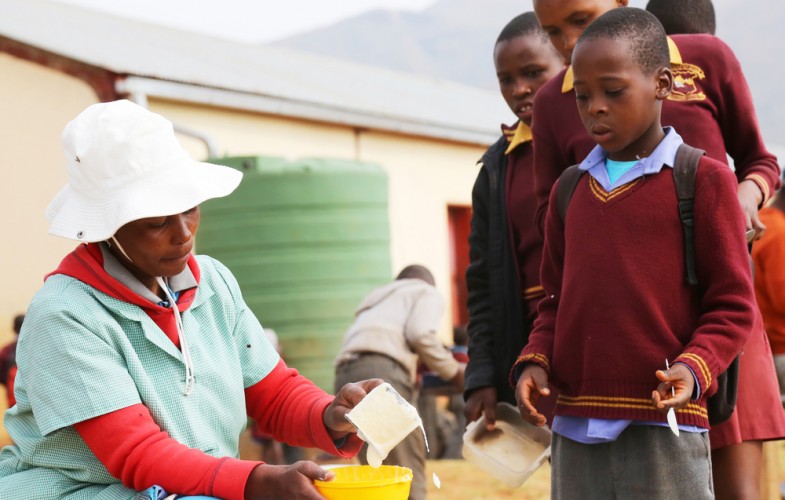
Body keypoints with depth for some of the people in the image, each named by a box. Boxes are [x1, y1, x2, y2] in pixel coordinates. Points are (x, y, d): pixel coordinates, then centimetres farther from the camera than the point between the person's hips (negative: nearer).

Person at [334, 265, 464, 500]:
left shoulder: (378, 299, 40)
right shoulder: (428, 293, 21)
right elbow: (420, 333, -1)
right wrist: (454, 372, 11)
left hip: (346, 373, 7)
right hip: (381, 369, -7)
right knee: (408, 478, -11)